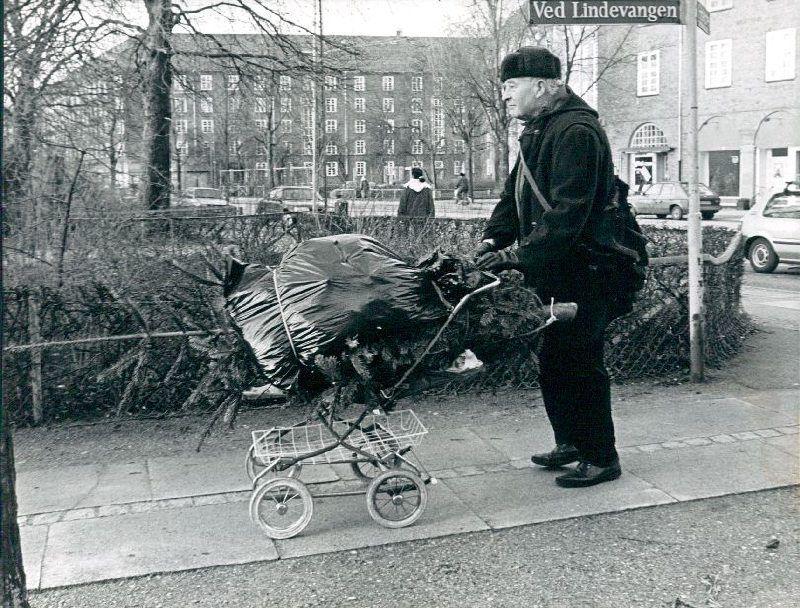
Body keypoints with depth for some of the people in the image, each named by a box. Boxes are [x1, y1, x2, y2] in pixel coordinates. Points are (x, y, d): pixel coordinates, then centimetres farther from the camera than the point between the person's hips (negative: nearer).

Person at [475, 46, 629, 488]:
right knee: (552, 360, 16)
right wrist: (492, 239, 0)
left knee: (579, 364, -2)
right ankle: (571, 443, 31)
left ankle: (602, 458, 11)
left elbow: (567, 211, -26)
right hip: (553, 272, 10)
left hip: (581, 271, -10)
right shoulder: (537, 132, 15)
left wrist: (522, 256, -30)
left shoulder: (576, 132, -17)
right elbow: (516, 194, 15)